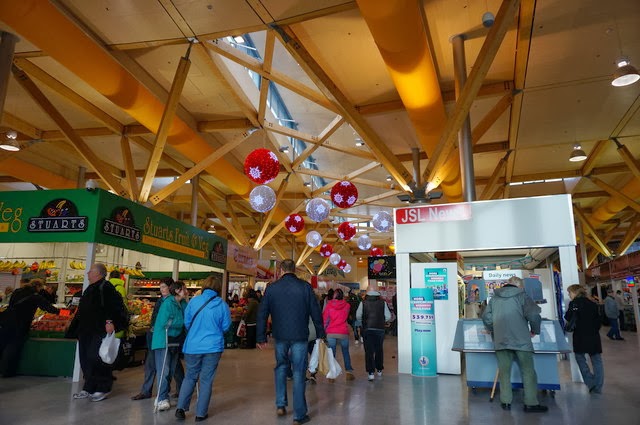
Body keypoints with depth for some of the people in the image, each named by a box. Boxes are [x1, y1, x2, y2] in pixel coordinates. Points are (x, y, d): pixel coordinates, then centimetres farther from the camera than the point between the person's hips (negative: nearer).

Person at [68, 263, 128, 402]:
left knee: (96, 359, -8)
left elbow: (117, 307, -22)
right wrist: (74, 328, 25)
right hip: (86, 332, 10)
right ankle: (88, 388, 23)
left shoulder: (106, 288, -12)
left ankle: (103, 389, 5)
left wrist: (111, 322, -31)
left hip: (99, 332, -10)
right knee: (86, 360, 12)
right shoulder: (90, 289, 18)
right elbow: (82, 311, 26)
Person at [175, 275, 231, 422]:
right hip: (213, 347, -1)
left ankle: (181, 408, 11)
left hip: (193, 346, 1)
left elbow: (187, 322, 6)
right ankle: (201, 413, 16)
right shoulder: (222, 304, -8)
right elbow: (226, 326, 1)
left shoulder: (194, 301, -5)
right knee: (206, 380, 9)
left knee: (190, 377, 18)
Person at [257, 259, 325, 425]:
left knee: (281, 367, 23)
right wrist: (321, 334, 7)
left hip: (280, 336, 2)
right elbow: (316, 312, -3)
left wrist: (261, 337, 10)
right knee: (298, 373, 5)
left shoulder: (272, 287, -1)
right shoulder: (305, 287, -6)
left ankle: (280, 405, 21)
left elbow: (262, 314, 2)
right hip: (299, 337, -2)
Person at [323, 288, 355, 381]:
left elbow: (325, 318, 1)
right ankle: (349, 372, 8)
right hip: (343, 332, 1)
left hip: (331, 333, 0)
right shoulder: (346, 305, 0)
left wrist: (324, 329, 9)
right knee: (346, 352, 13)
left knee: (332, 353, 5)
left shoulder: (329, 305, -2)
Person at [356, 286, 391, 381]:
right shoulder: (383, 303, -2)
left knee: (369, 351, 2)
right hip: (380, 329, 2)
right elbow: (388, 316, -2)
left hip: (367, 329, -2)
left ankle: (371, 372, -5)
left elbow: (358, 316, -4)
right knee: (379, 350, 17)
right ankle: (379, 370, 28)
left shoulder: (363, 303, -4)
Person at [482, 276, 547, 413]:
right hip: (521, 340, -3)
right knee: (528, 371, 6)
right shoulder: (522, 295, -1)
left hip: (500, 341, 3)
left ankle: (506, 402, 12)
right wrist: (535, 330, 5)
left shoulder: (494, 298, 11)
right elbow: (533, 315, -12)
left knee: (504, 371, 9)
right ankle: (531, 403, 6)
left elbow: (486, 318, 9)